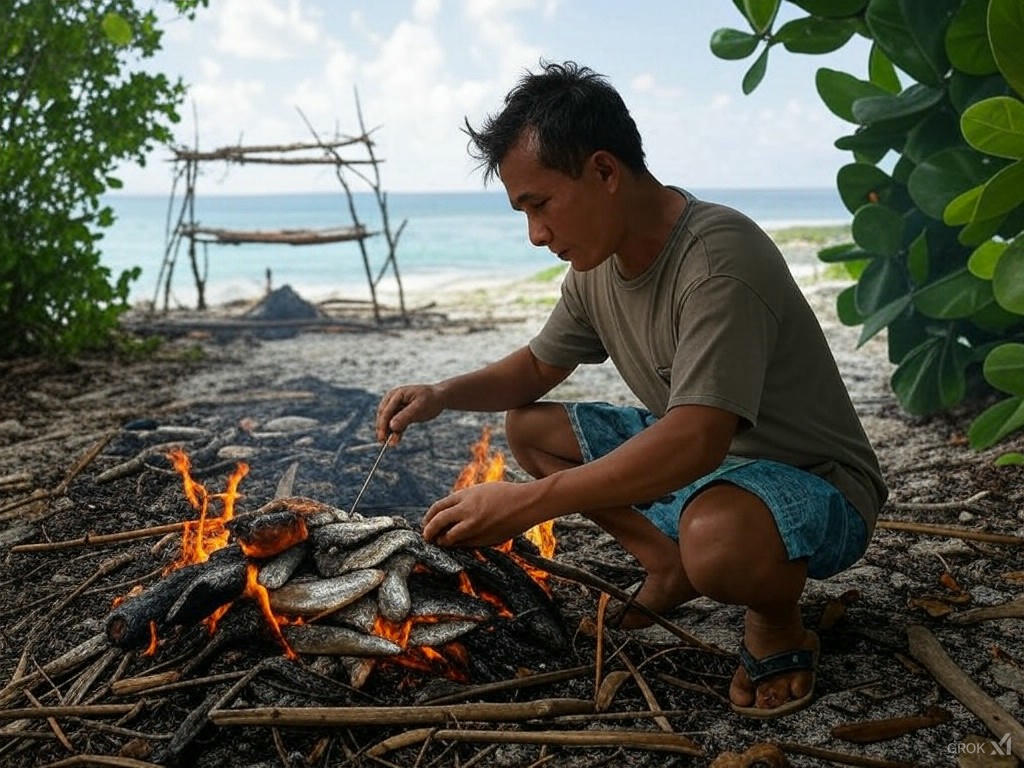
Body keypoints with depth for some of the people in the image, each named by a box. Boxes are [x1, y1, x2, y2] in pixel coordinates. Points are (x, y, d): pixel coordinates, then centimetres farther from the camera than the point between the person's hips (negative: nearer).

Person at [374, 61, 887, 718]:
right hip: (693, 464, 8)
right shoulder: (597, 260, -2)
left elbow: (697, 441, -37)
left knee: (717, 536, -42)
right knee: (528, 428, 5)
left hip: (815, 484, -8)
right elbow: (537, 368, 13)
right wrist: (444, 394, -6)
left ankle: (778, 618, -5)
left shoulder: (718, 256, -29)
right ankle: (670, 566, 5)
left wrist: (530, 502, -39)